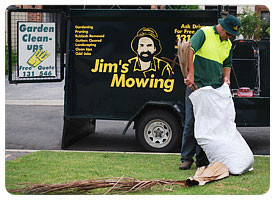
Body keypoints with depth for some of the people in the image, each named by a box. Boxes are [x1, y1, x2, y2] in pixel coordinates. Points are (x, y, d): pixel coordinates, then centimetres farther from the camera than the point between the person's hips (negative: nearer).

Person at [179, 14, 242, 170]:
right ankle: (187, 158, 3)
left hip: (215, 87, 5)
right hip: (196, 85, -5)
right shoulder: (204, 33, -5)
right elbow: (189, 50, -19)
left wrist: (226, 77, 5)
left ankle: (202, 160, 10)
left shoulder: (228, 45, 15)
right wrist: (191, 74, -26)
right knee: (191, 121, -5)